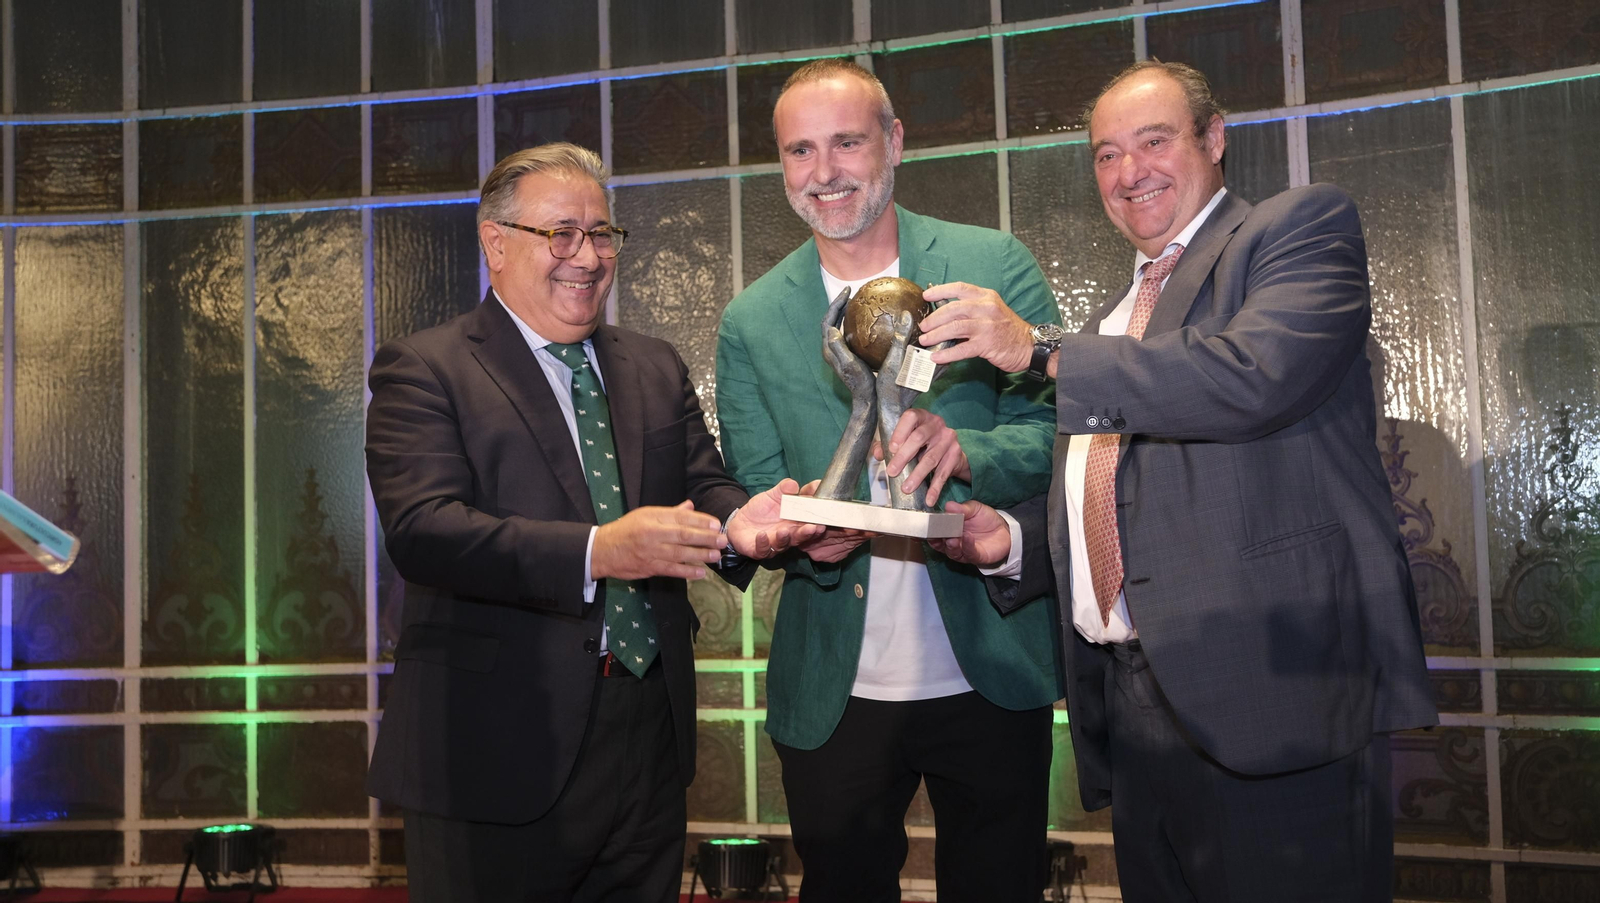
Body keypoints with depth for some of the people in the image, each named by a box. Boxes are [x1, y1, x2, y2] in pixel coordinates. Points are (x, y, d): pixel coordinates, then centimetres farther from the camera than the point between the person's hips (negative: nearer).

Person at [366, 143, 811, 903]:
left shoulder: (656, 368, 14)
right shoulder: (421, 370, -5)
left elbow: (699, 485, 10)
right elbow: (422, 530, -18)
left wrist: (736, 519, -16)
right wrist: (597, 553, -30)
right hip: (497, 752, -5)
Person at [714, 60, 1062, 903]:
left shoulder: (995, 266, -3)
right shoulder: (751, 321, 2)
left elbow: (1058, 427, -7)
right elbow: (753, 487, 2)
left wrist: (964, 449, -28)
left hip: (993, 675, -1)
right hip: (831, 696, 1)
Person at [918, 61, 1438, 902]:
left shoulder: (1303, 226, 1)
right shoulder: (1110, 320, 22)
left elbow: (1256, 376, -19)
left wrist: (1040, 353, -14)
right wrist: (1009, 538, 6)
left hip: (1271, 691, -7)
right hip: (1132, 701, 7)